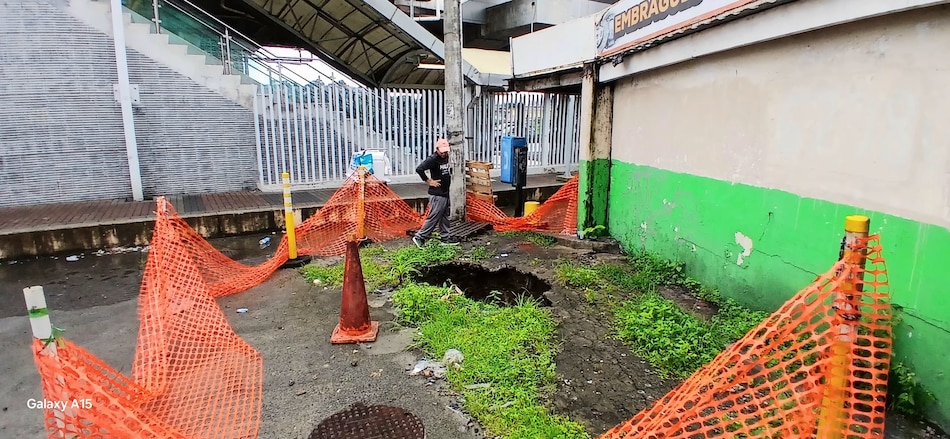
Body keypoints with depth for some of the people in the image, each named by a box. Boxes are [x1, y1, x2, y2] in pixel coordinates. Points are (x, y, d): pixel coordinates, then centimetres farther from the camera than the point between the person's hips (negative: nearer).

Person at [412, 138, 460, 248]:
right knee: (434, 217, -6)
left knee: (445, 216, 14)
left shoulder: (447, 158, 10)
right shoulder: (433, 159, -16)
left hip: (446, 193, 9)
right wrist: (429, 181, -19)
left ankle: (445, 238, 24)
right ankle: (419, 237, 2)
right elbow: (419, 169, -26)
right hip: (437, 194, -9)